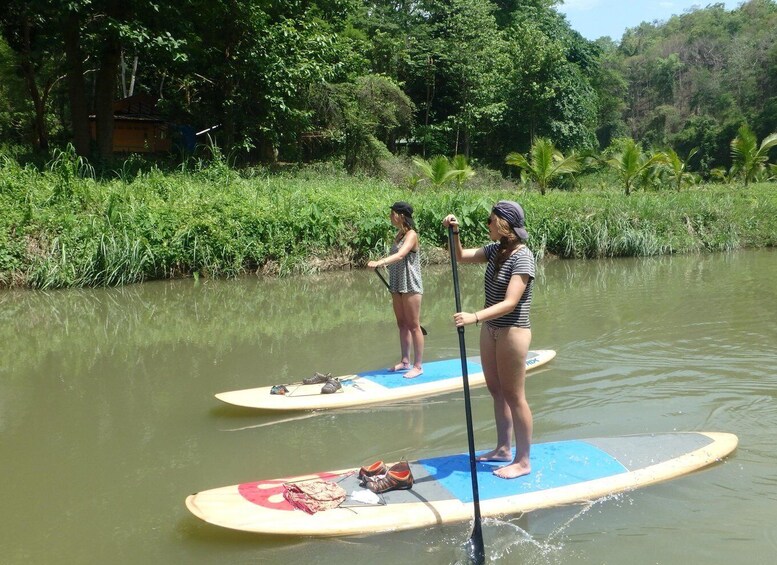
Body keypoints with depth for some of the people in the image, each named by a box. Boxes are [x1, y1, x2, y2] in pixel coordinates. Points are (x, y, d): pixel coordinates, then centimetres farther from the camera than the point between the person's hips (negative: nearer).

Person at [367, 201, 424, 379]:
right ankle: (405, 361, 23)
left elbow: (400, 255, -30)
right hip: (397, 286, 8)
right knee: (402, 324, 13)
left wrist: (380, 262, -42)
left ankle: (418, 366, 5)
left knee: (413, 325, -2)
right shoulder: (399, 235, 12)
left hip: (410, 286, -8)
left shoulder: (411, 235, -14)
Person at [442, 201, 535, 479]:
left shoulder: (522, 257, -20)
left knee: (514, 396, 1)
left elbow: (510, 303, -28)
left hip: (512, 331, -8)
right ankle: (503, 448, 31)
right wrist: (454, 232, -1)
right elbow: (461, 256, 17)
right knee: (496, 391, 17)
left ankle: (523, 461, 13)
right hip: (490, 329, 9)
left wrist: (474, 317, -38)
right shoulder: (496, 249, 5)